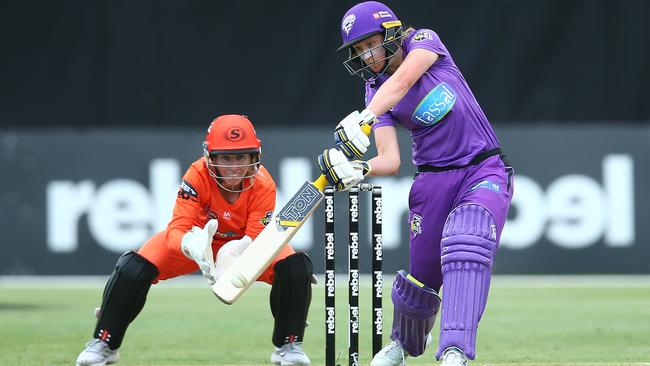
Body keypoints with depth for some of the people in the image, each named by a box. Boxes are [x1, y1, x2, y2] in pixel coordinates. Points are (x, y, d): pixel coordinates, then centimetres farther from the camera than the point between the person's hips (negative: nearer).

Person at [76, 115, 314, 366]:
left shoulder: (263, 184, -29)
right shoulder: (198, 175, -32)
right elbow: (175, 231, -37)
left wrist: (238, 250, -56)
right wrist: (192, 245, -62)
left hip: (242, 243, 1)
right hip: (197, 238, -1)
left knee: (296, 267, -26)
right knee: (132, 268, -24)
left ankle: (288, 346, -4)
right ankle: (104, 345, -3)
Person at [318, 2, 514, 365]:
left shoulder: (424, 41, -5)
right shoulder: (375, 91, 3)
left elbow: (402, 81, -27)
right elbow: (390, 161, -6)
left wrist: (364, 117, -42)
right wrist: (359, 169, -28)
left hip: (485, 170, -4)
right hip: (434, 180, 4)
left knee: (466, 243, -29)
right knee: (423, 271, 4)